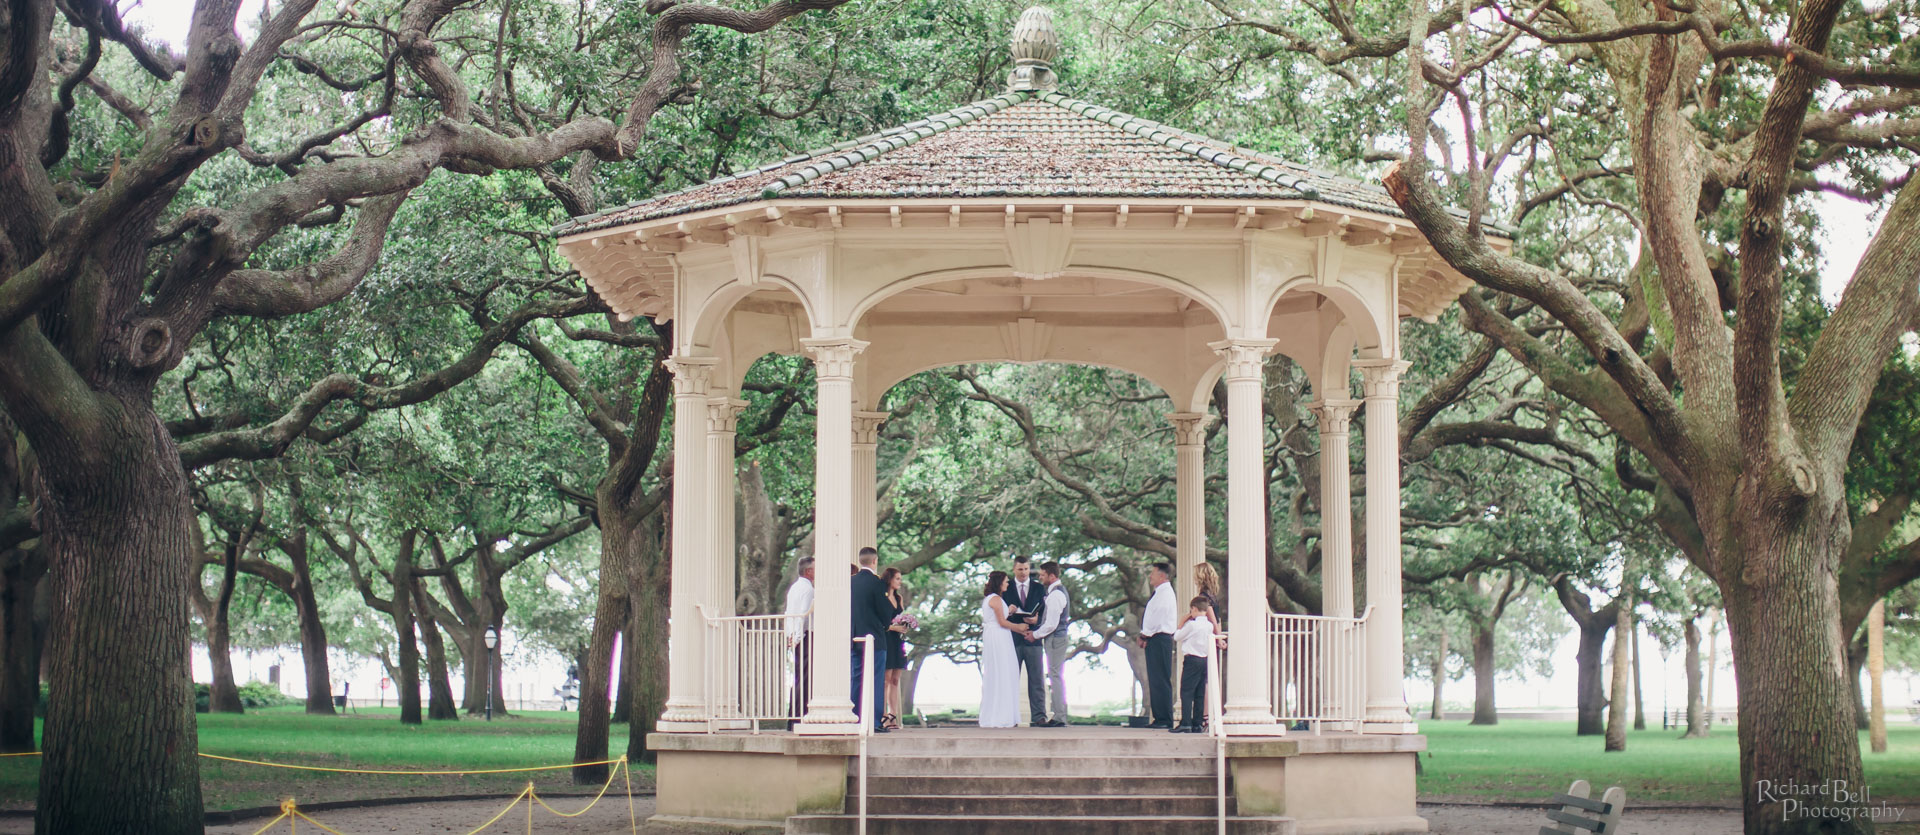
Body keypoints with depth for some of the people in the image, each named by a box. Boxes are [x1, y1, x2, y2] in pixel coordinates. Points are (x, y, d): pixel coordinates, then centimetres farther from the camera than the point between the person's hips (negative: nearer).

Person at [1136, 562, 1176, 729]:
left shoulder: (1165, 593, -13)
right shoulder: (1159, 593, 19)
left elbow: (1158, 616, -19)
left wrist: (1146, 635, -13)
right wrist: (1144, 635, 10)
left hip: (1159, 639, -10)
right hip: (1154, 640, 10)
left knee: (1161, 680, -9)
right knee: (1154, 680, 11)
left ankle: (1165, 720, -8)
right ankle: (1160, 718, 14)